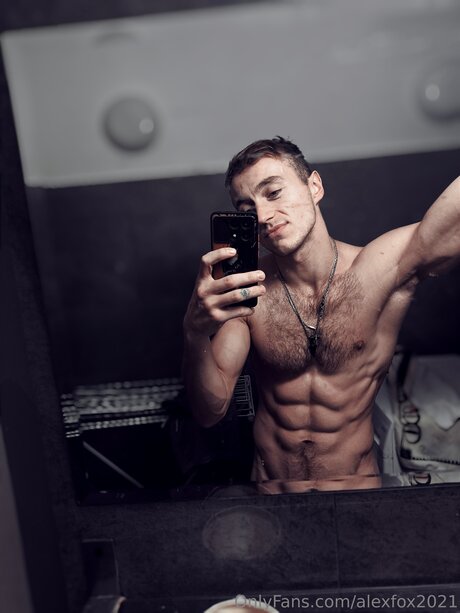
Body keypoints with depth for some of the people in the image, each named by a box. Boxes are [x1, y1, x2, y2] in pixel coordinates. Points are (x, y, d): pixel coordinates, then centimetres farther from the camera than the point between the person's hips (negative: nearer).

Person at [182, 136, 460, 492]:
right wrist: (196, 333, -30)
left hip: (358, 486, -2)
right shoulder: (243, 291, -9)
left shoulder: (386, 268, -14)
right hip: (270, 485, 2)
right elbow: (210, 413, -13)